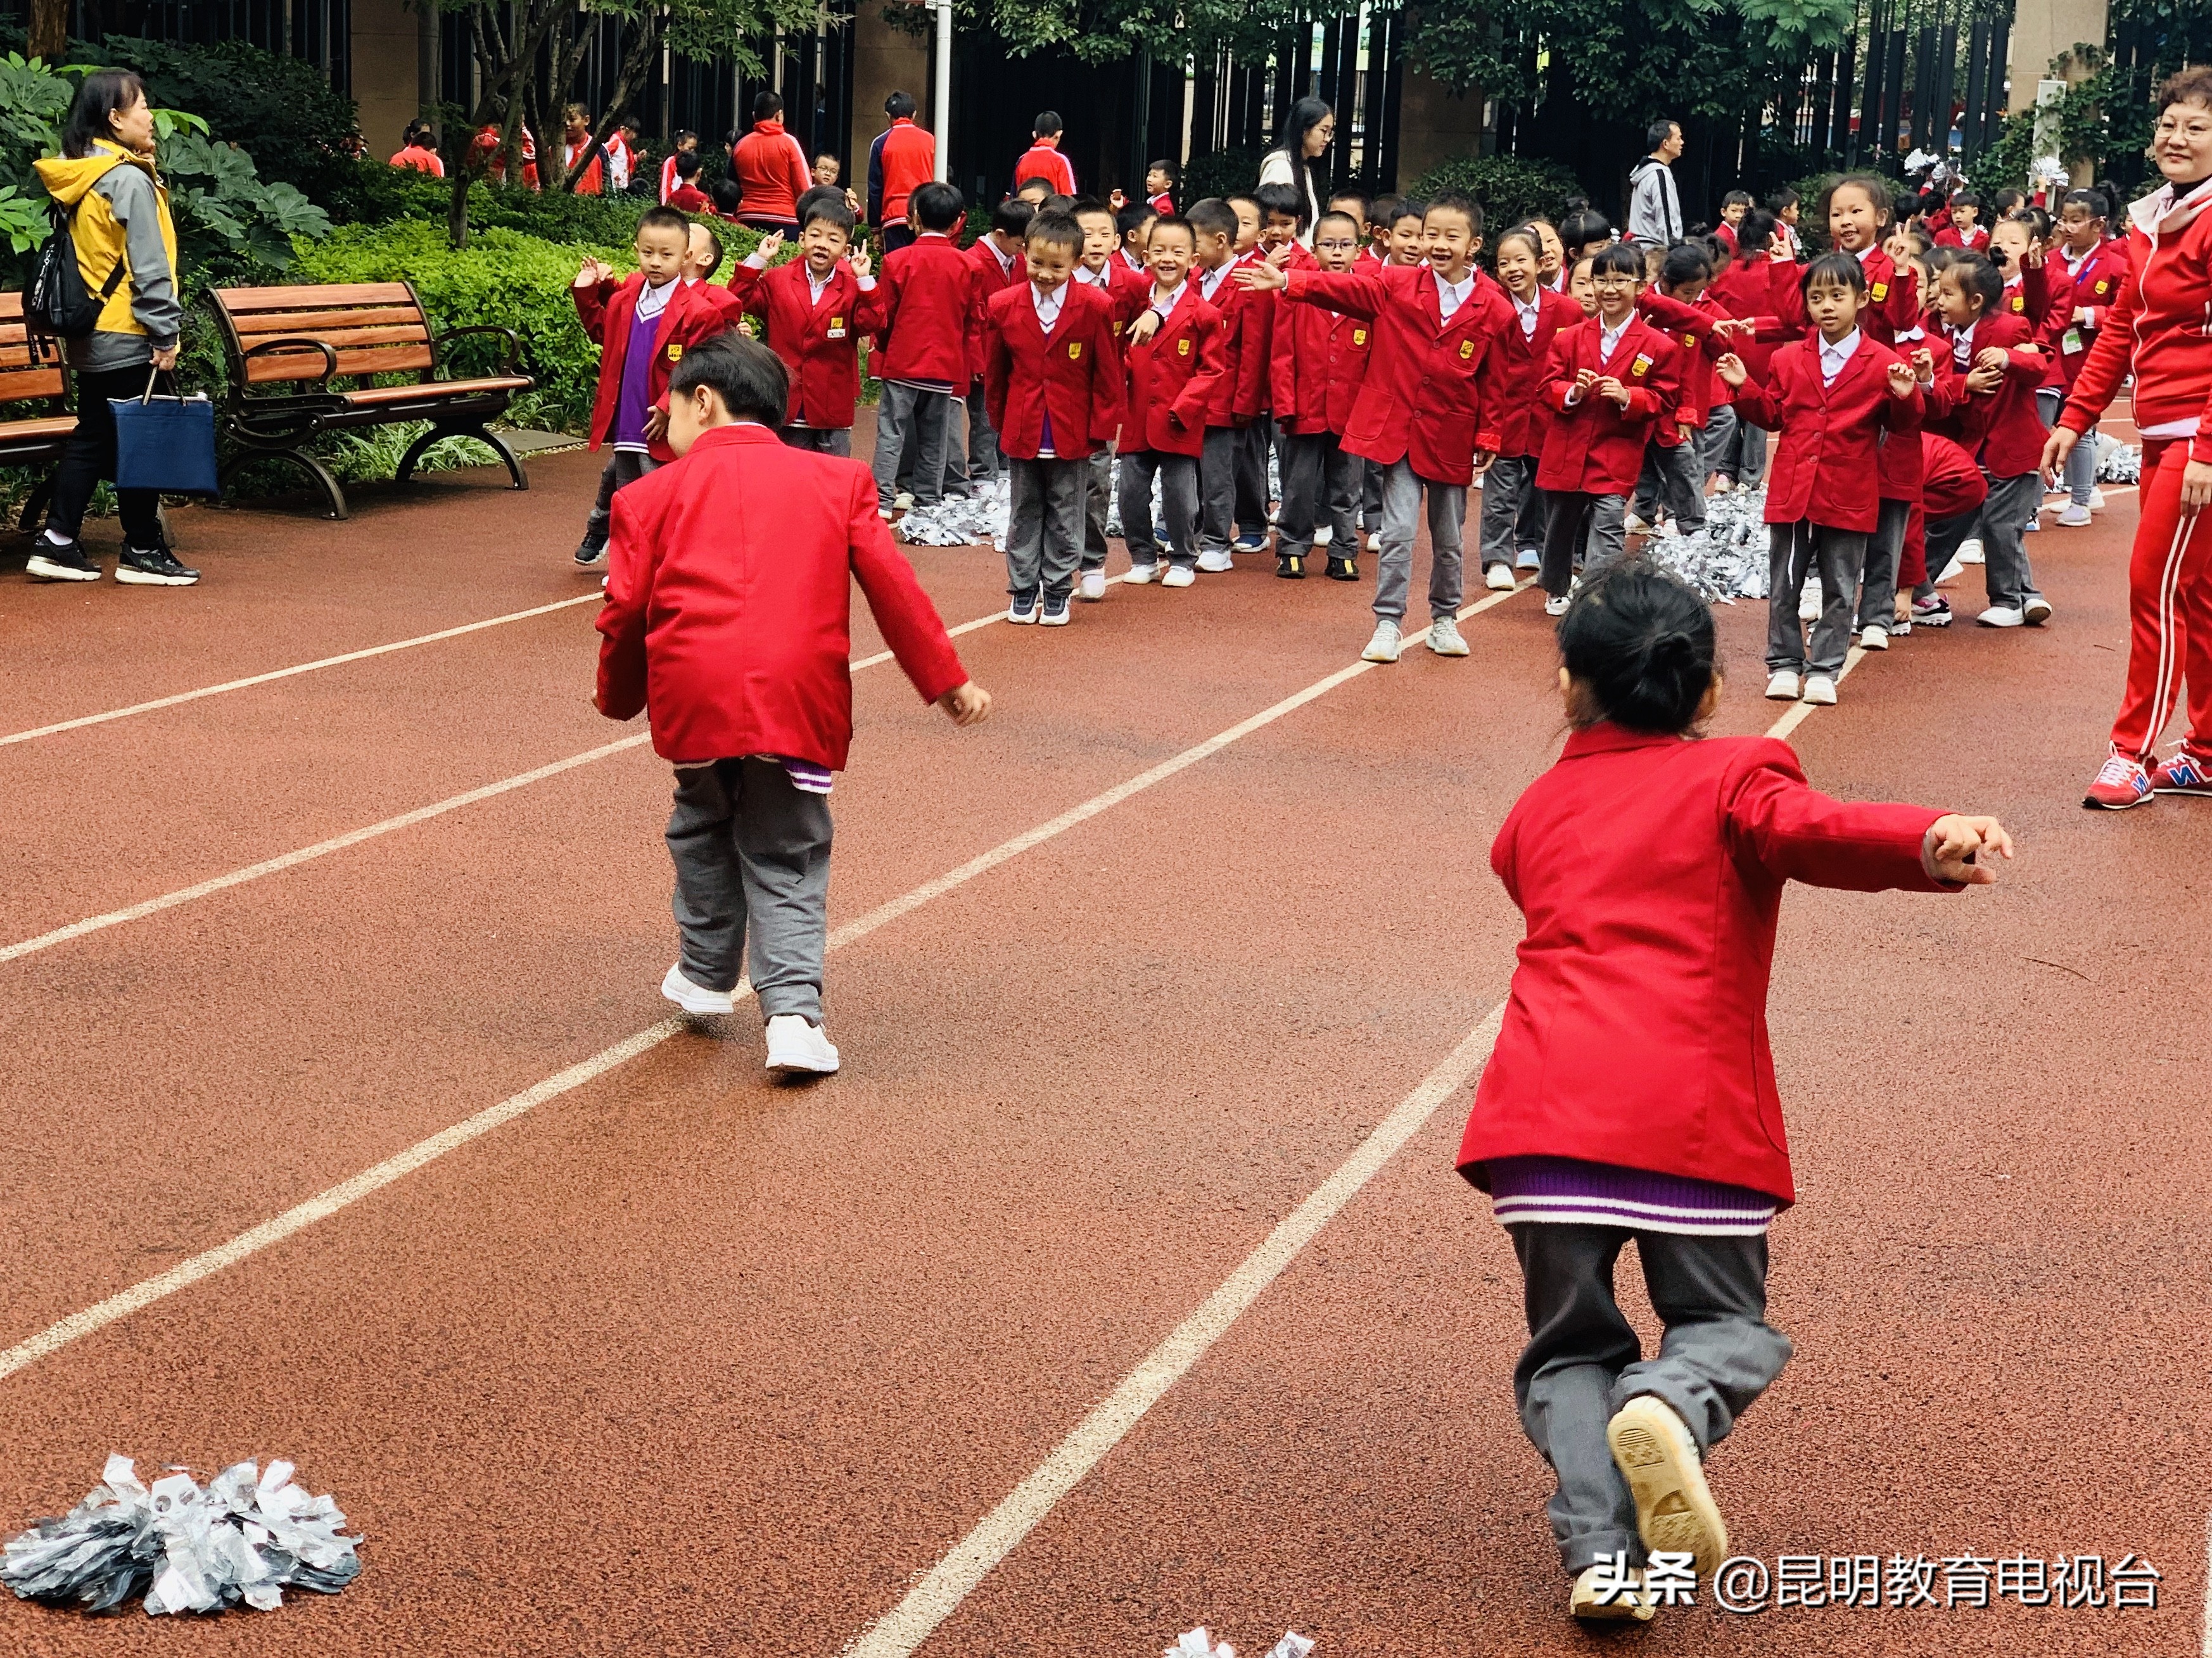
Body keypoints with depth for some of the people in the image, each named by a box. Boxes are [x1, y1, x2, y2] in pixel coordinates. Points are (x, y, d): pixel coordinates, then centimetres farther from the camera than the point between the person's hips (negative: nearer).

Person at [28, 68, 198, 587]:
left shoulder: (73, 178, 10)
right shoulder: (130, 180, -15)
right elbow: (149, 267, -17)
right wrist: (166, 333, -15)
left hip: (88, 337, 9)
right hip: (129, 337, -9)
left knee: (91, 438, 13)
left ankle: (58, 544, 13)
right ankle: (142, 552, 6)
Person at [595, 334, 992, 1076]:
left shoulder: (653, 494, 10)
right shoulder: (836, 480, 14)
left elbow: (625, 610, 7)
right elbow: (890, 584, 7)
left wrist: (618, 698, 25)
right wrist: (947, 681, 13)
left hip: (694, 698, 0)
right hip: (798, 699, 0)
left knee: (703, 828, 25)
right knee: (788, 859, 10)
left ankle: (706, 975, 36)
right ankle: (793, 1012, -3)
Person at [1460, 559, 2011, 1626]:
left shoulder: (1537, 807, 22)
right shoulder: (1733, 776, 10)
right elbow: (1817, 832, -11)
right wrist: (1933, 845, -28)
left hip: (1542, 1110, 3)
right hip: (1691, 1115, -2)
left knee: (1570, 1349, 17)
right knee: (1725, 1327, 17)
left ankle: (1598, 1548, -7)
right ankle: (1670, 1406, -19)